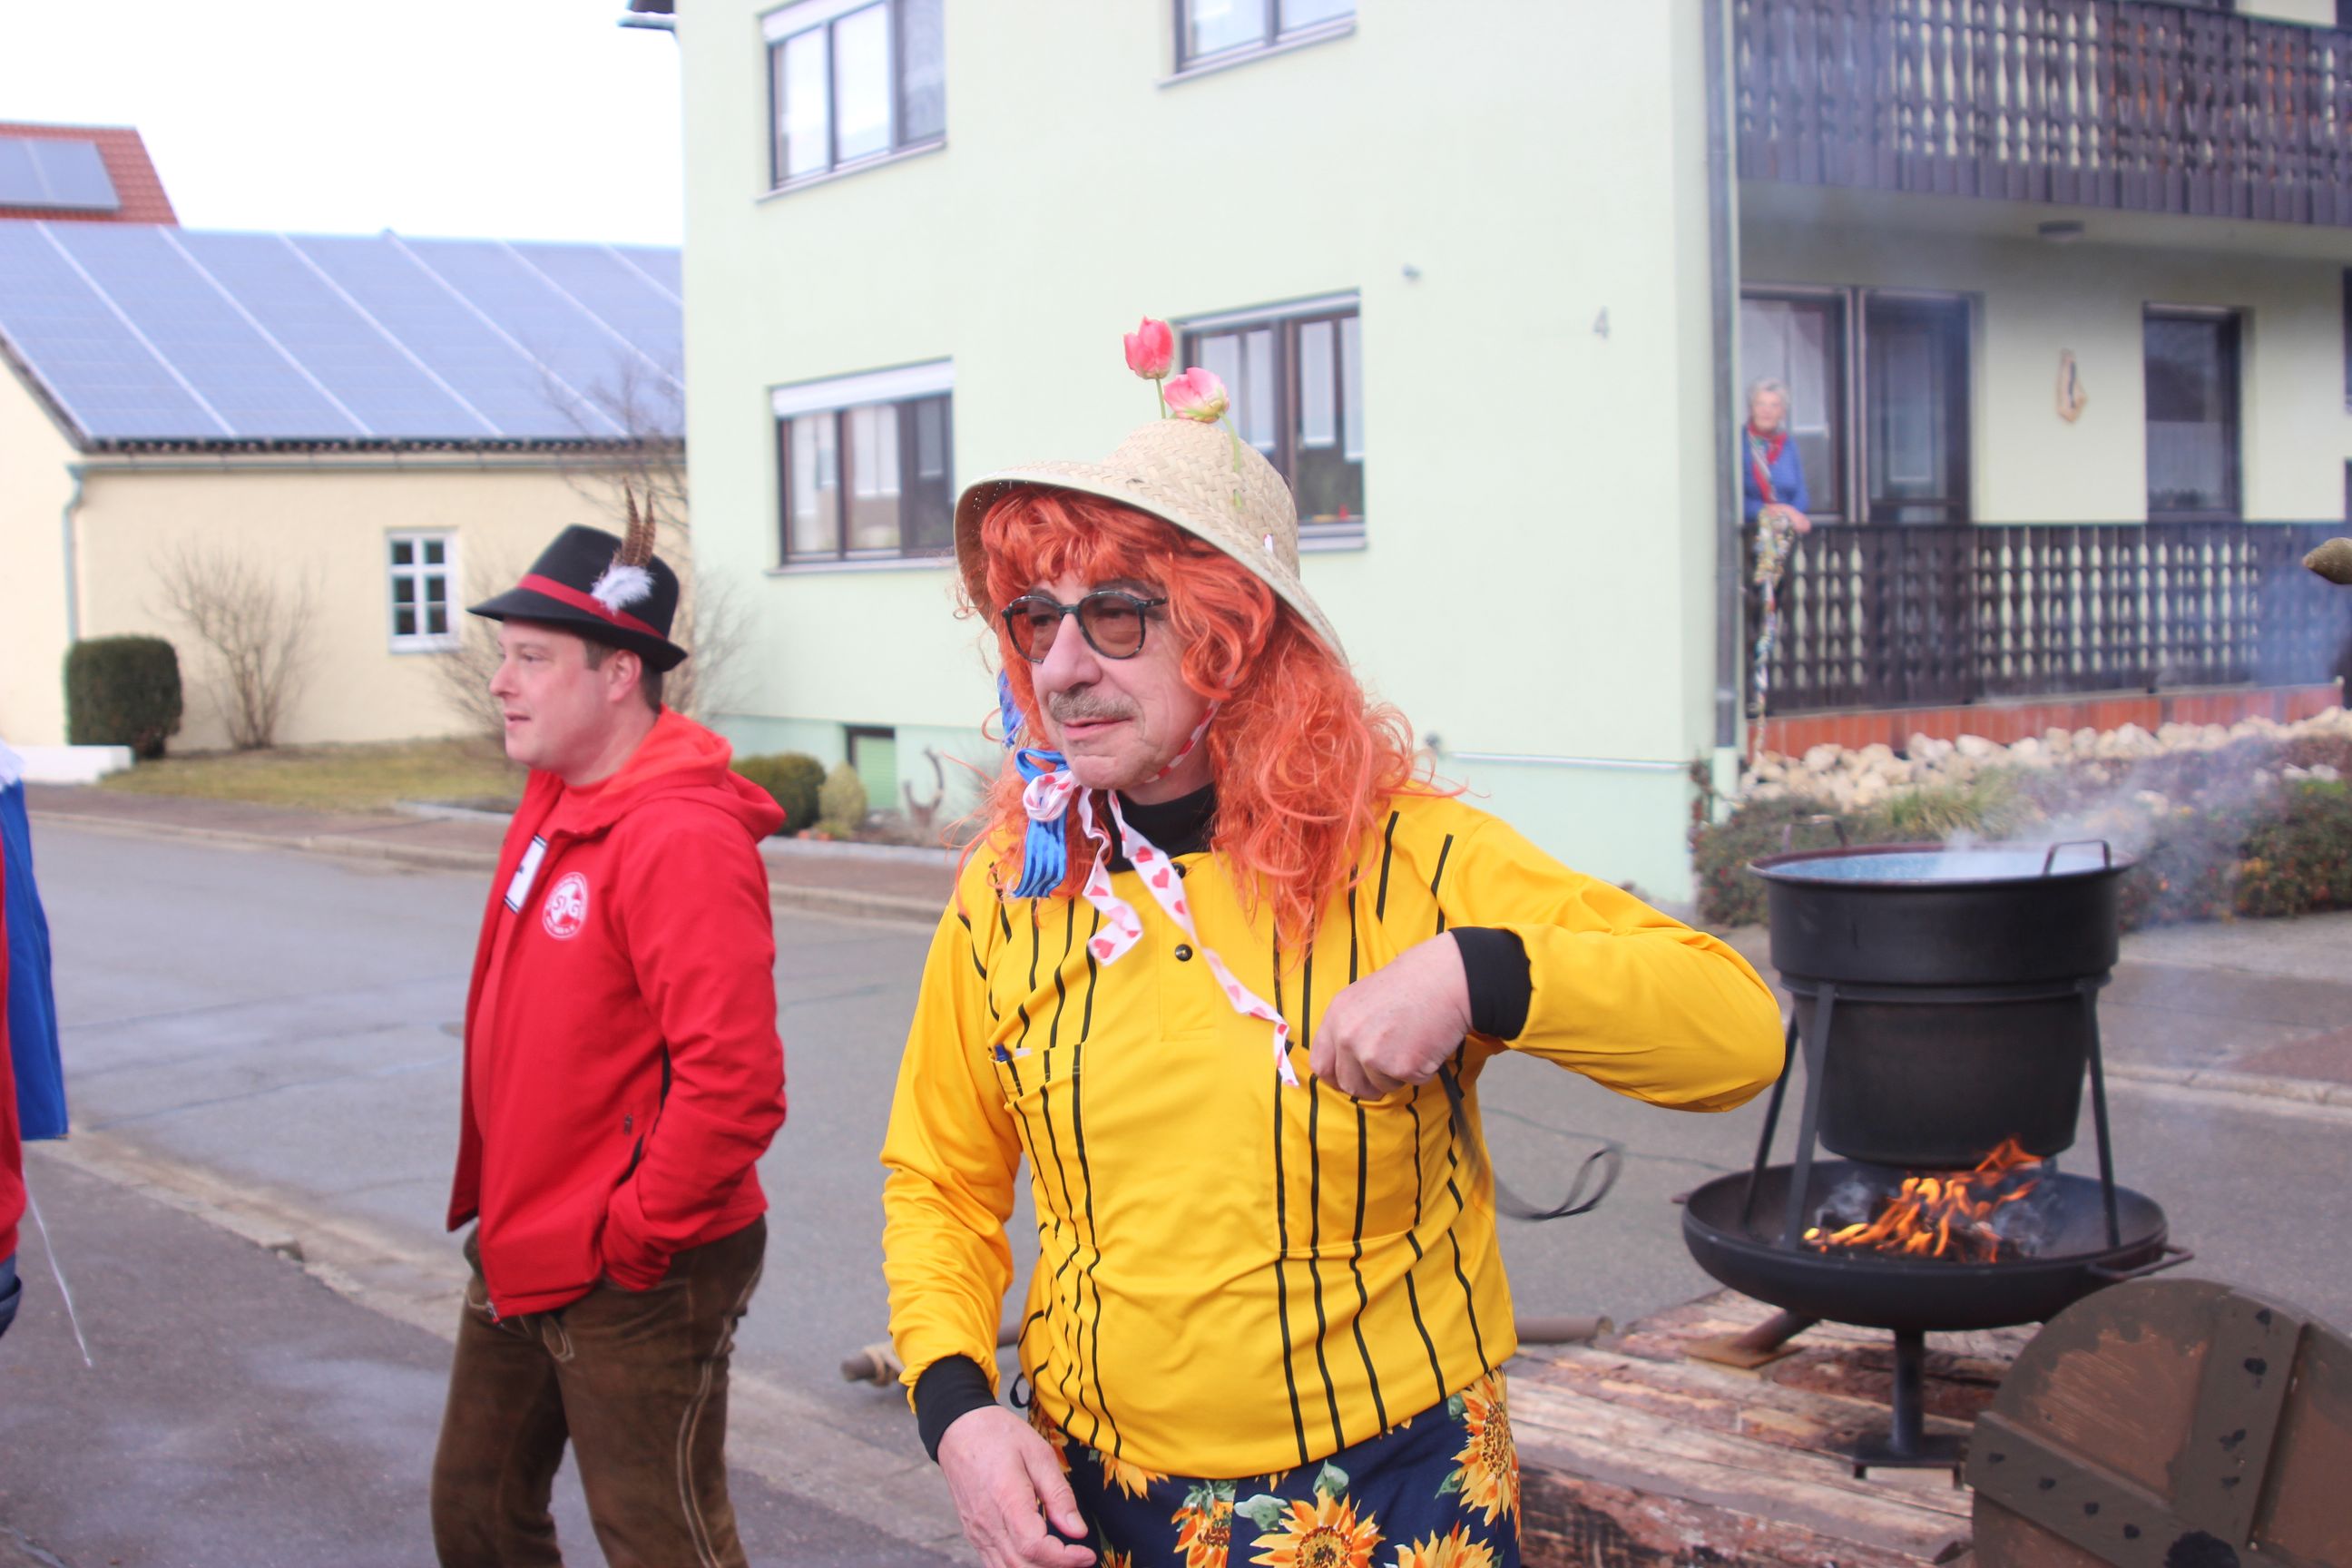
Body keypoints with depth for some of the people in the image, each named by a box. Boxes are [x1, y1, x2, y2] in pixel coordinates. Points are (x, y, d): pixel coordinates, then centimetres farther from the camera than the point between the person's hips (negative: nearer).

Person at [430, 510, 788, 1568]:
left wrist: (632, 1235, -20)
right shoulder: (553, 804, 6)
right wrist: (500, 1206, 14)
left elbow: (734, 1085, -30)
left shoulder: (682, 839, -23)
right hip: (518, 1261, 9)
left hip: (637, 1284, -9)